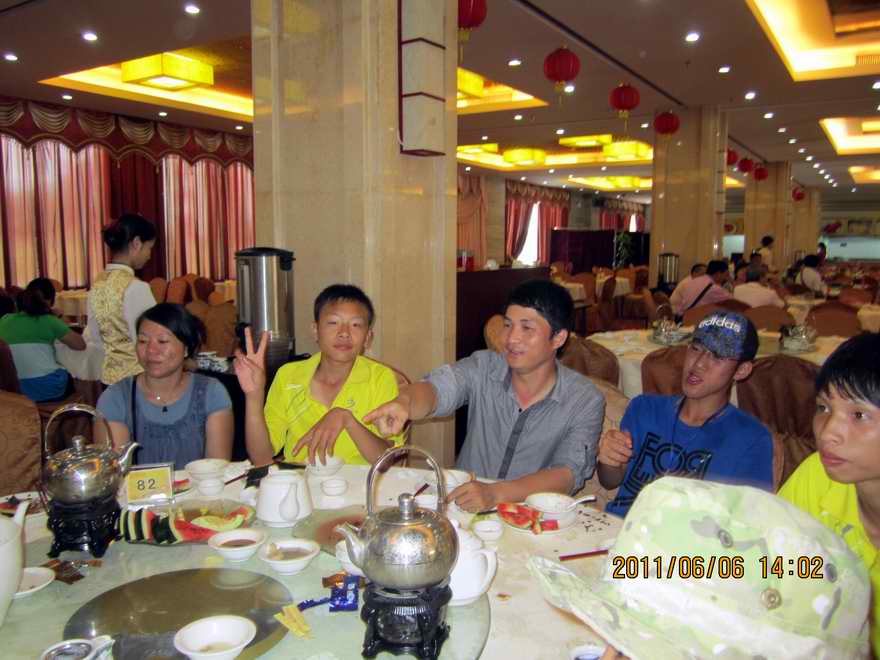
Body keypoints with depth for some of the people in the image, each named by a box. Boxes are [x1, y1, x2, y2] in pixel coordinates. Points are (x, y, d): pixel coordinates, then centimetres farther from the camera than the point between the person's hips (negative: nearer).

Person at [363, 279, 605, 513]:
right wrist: (404, 402, -45)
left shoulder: (585, 401, -7)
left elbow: (567, 475, -16)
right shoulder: (483, 367, -3)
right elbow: (436, 390, -20)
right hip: (462, 506, 2)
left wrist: (495, 493, -32)